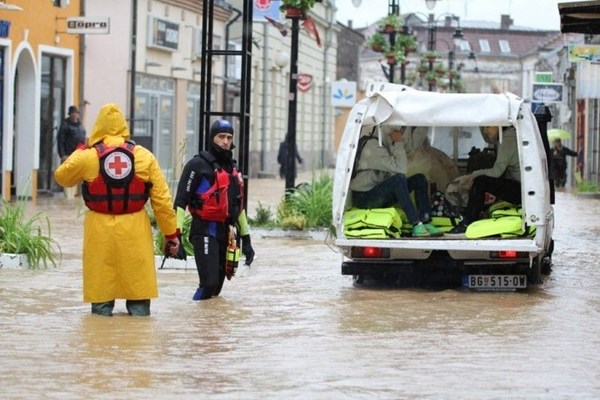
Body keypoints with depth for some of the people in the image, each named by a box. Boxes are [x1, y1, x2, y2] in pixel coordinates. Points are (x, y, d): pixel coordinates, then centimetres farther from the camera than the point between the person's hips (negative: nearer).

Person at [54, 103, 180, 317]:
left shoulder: (87, 157, -7)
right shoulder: (144, 157, -3)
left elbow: (62, 176, 13)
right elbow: (162, 199, -1)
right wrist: (171, 232, 7)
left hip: (100, 229, -1)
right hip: (134, 230, 1)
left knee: (101, 281, 9)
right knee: (137, 280, 8)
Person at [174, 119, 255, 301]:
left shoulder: (233, 168, 17)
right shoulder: (198, 164, -7)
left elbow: (239, 206, 25)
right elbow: (181, 201, -11)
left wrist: (246, 238, 22)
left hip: (226, 232, 7)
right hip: (205, 231, -7)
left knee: (217, 285, 9)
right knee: (209, 282, -18)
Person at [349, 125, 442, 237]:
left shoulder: (389, 145, 9)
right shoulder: (374, 147, -21)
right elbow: (400, 169, -28)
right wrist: (399, 144, -24)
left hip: (381, 196, 10)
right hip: (364, 198, -10)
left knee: (419, 179, -1)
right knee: (399, 179, -34)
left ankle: (425, 223, -12)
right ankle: (416, 225, -34)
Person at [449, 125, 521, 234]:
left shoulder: (508, 139, -15)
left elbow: (497, 171, -20)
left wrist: (473, 175, -7)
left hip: (519, 190, -11)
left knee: (480, 182, -20)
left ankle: (467, 224, -10)